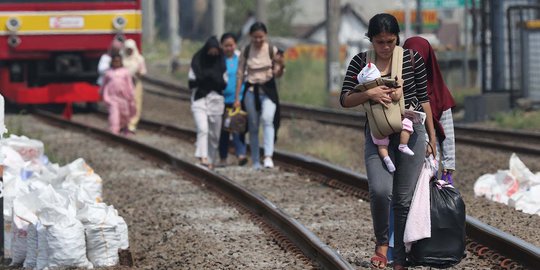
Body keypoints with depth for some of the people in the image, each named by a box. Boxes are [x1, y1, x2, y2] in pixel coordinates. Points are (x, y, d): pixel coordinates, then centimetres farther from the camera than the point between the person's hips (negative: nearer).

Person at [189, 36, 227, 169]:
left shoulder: (221, 63, 6)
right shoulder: (197, 62, 0)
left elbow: (224, 84, 3)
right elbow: (191, 82, -1)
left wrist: (214, 78, -16)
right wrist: (202, 80, -18)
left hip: (216, 100, 3)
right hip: (199, 100, -3)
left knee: (214, 133, 5)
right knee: (202, 129, -21)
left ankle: (211, 160, 17)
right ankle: (202, 157, -32)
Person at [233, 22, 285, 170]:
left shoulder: (272, 50, -3)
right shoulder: (246, 52, 0)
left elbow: (277, 74, 2)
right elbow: (240, 74, 4)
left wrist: (281, 66, -22)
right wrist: (237, 98, 2)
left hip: (268, 90, -2)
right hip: (251, 90, 2)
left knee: (267, 119, -24)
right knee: (253, 126, 4)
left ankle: (268, 156, -30)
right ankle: (255, 162, 12)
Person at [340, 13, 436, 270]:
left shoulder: (412, 59, 1)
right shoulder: (360, 62, 3)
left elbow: (423, 98, 7)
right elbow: (345, 100, 2)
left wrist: (432, 138, 8)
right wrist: (369, 94, -17)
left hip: (411, 133, 0)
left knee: (404, 199, -1)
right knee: (380, 191, -21)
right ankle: (381, 241, 5)